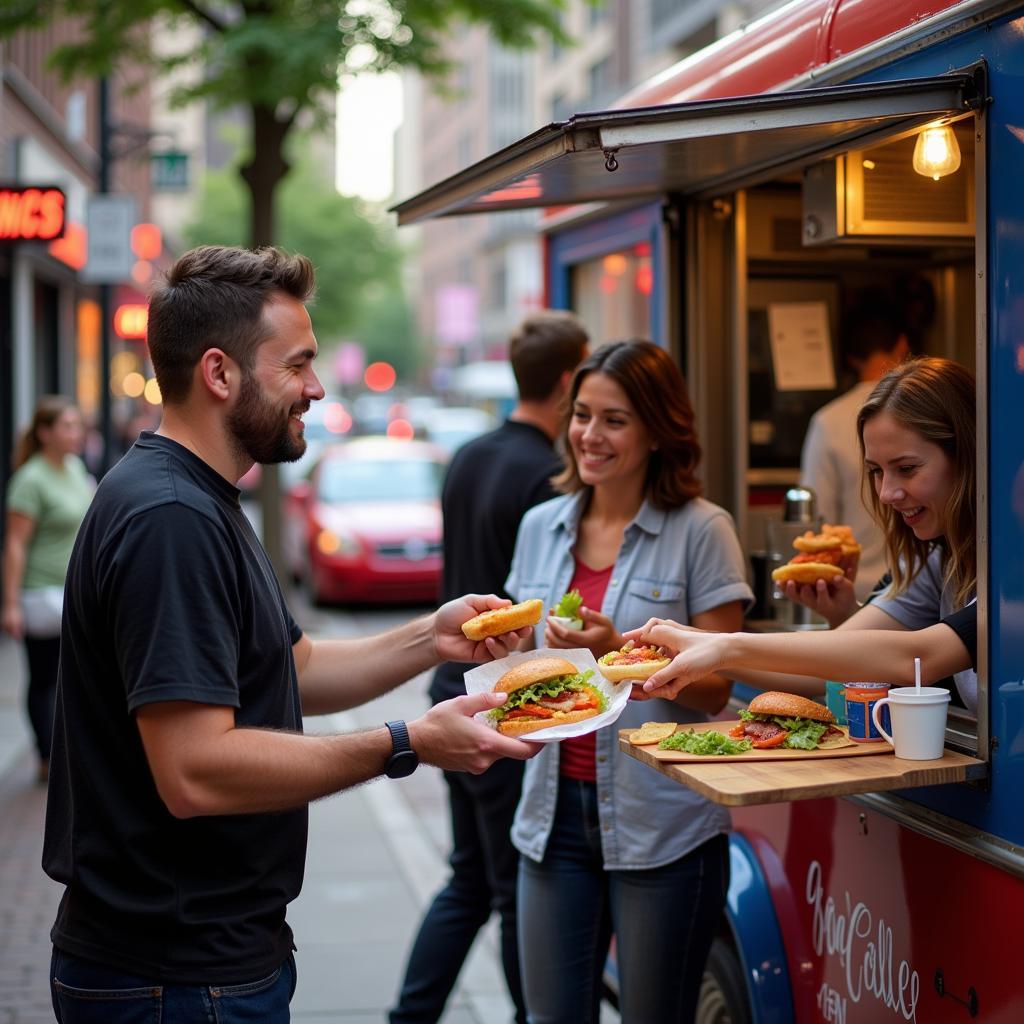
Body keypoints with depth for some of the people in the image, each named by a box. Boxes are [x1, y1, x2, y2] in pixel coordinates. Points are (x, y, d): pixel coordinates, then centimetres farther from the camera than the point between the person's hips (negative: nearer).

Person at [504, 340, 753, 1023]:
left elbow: (715, 687, -7)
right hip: (557, 812, 4)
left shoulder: (702, 531, -7)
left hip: (664, 823, -4)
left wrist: (620, 650, -20)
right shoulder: (542, 527, 10)